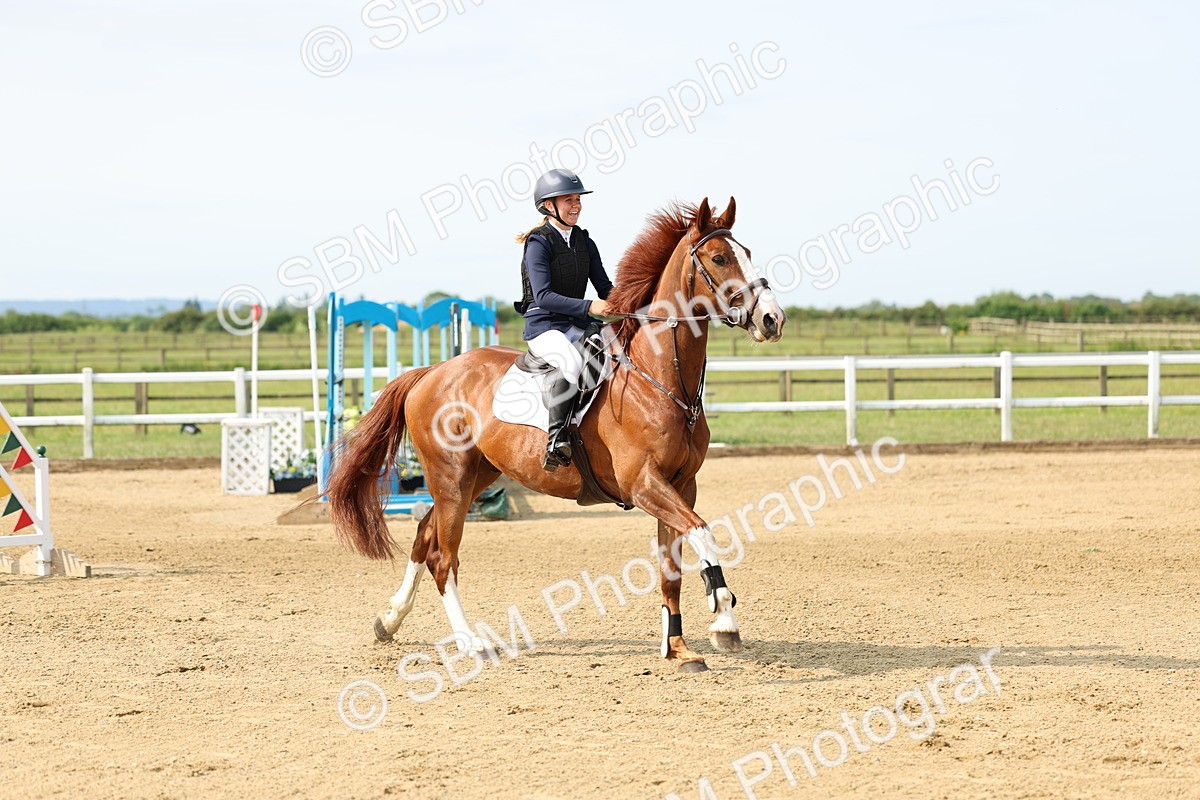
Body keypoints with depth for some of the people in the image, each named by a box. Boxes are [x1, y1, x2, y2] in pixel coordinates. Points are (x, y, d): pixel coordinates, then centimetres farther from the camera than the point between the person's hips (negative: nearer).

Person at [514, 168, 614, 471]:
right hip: (544, 325, -7)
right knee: (571, 363, -37)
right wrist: (588, 307, -28)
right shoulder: (539, 244, -8)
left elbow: (604, 287, 13)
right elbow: (543, 296, -18)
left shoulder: (585, 243, 13)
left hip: (578, 326, 7)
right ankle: (557, 440, -33)